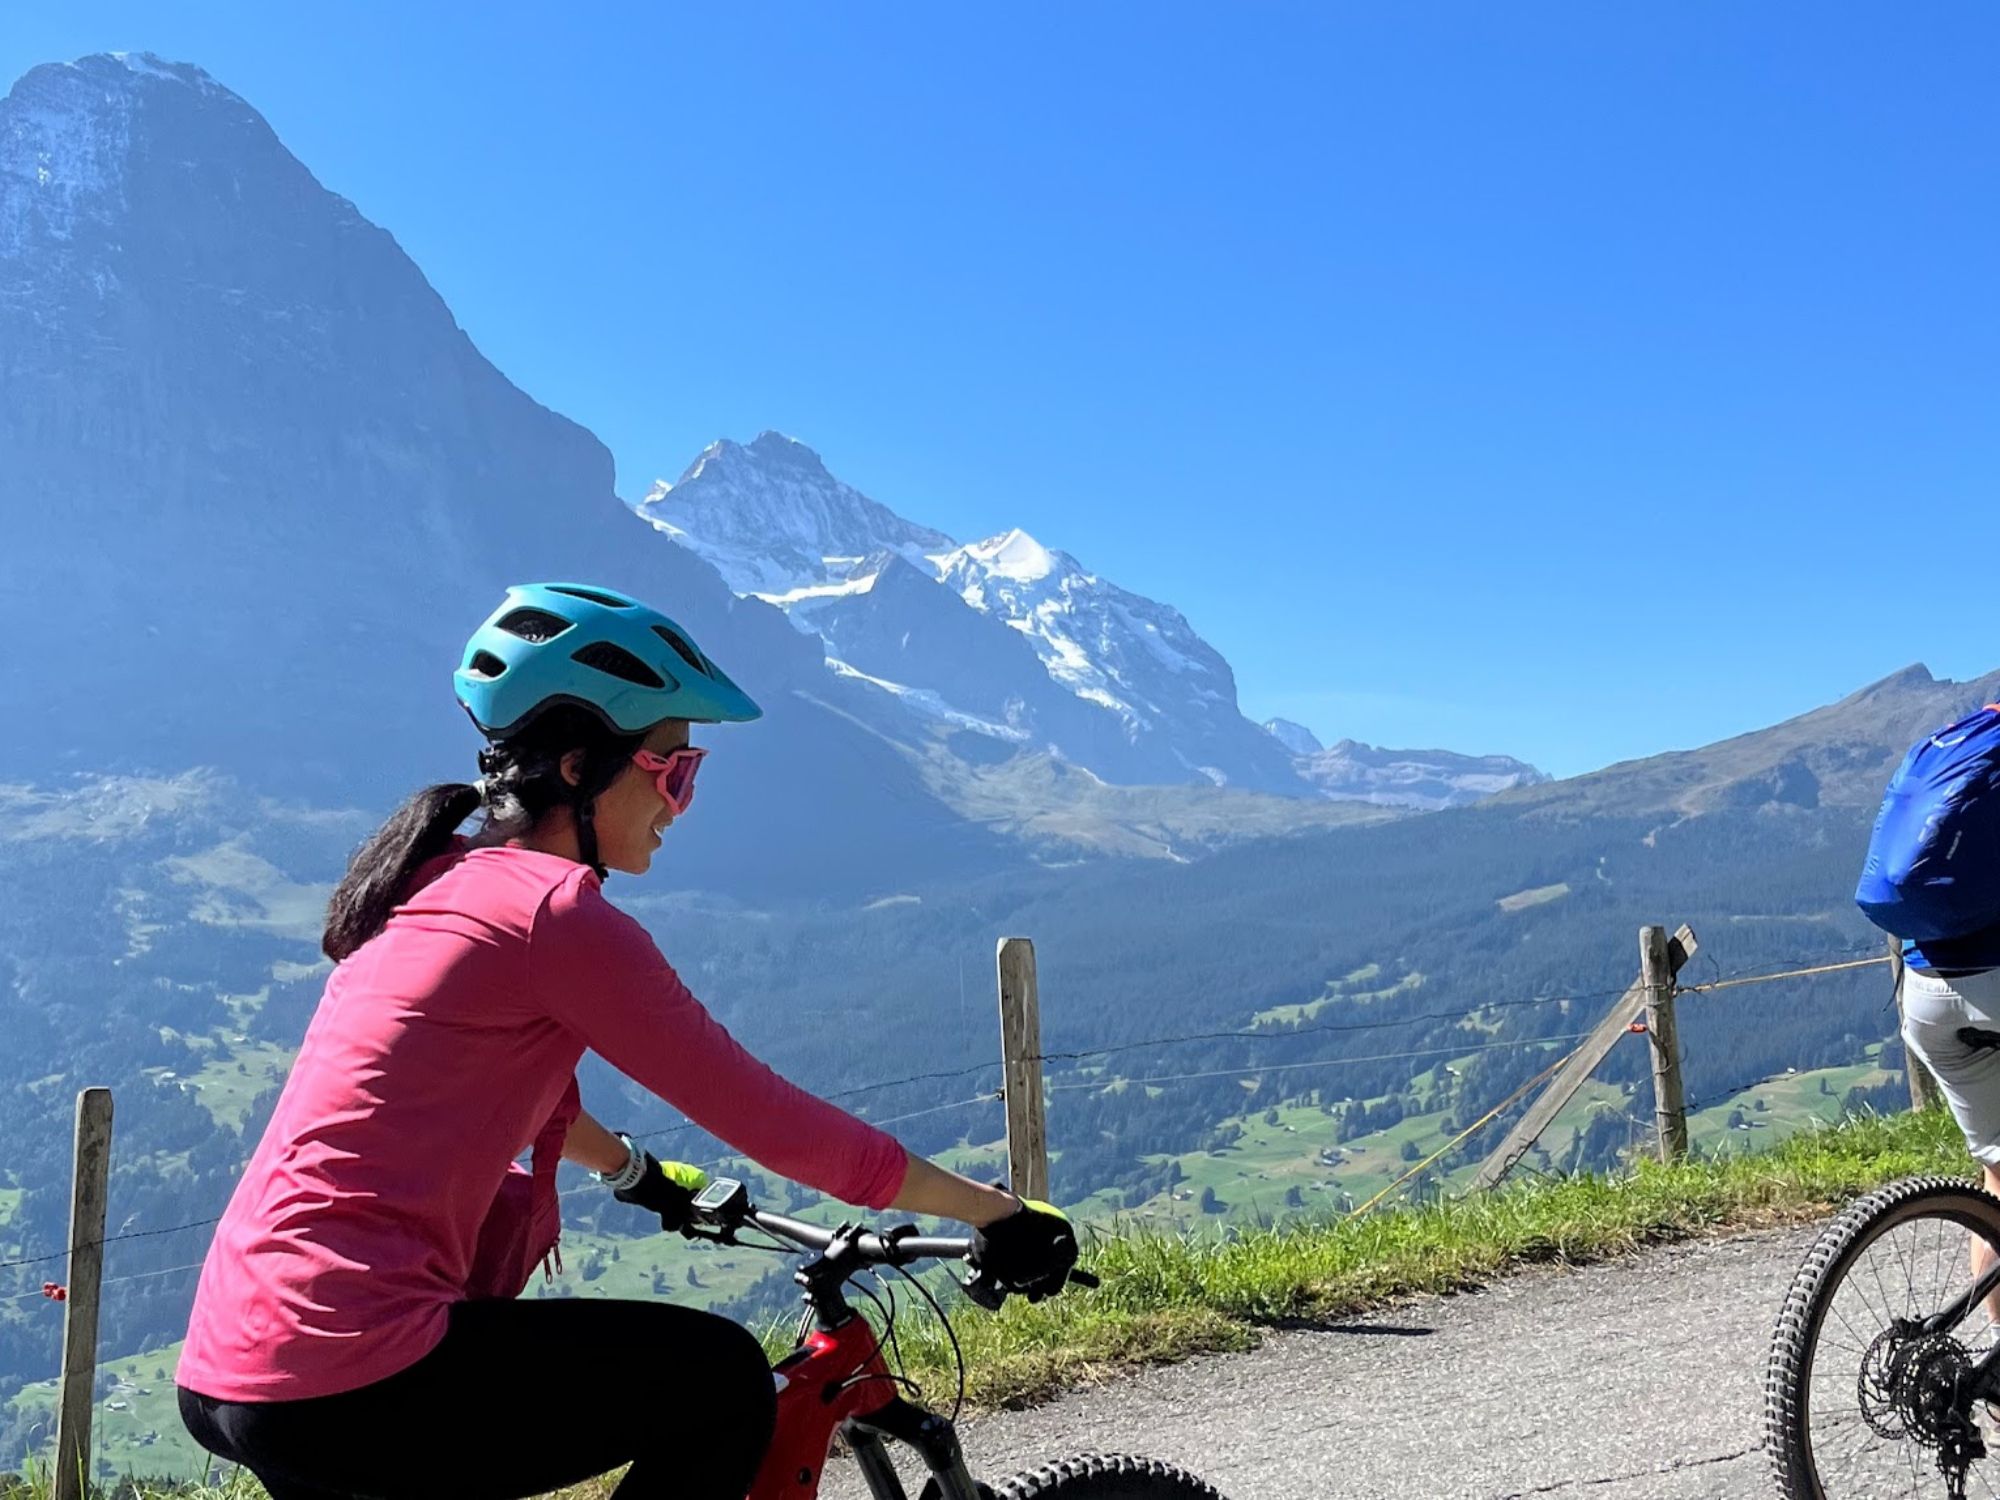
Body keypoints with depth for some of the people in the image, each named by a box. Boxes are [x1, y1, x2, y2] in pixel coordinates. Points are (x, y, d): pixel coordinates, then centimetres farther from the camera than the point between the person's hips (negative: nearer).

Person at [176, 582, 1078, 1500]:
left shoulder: (438, 885, 13)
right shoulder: (555, 912, -14)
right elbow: (766, 1119, -12)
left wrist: (638, 1173, 41)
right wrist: (992, 1209, -3)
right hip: (347, 1388, -9)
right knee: (724, 1382, 1)